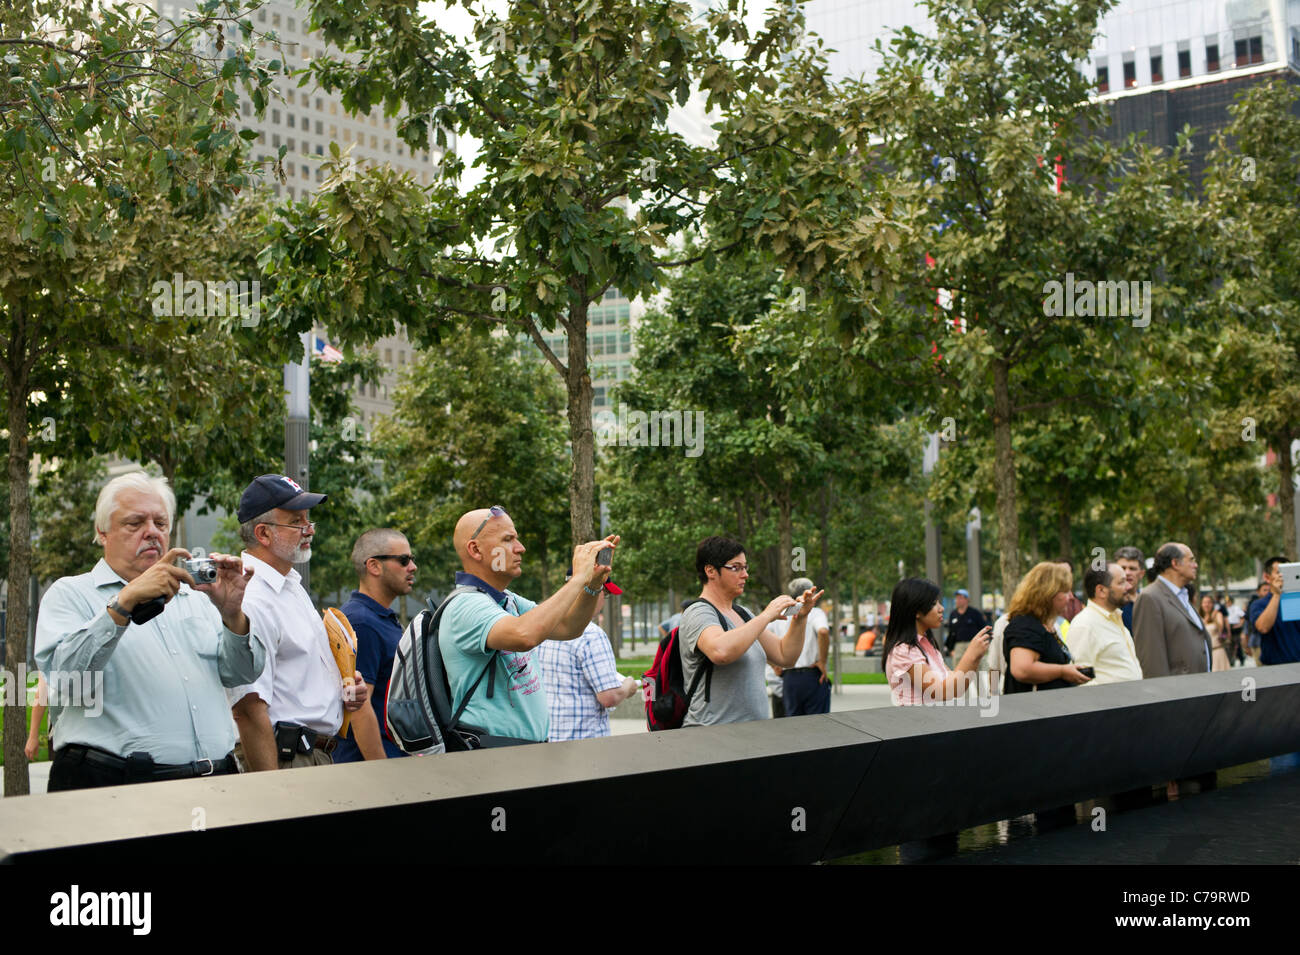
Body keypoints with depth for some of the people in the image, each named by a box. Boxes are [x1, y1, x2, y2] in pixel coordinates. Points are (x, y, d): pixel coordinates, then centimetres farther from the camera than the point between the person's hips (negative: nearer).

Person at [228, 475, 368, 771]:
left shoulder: (293, 586, 15)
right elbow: (248, 710, -23)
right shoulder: (251, 602, -18)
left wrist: (345, 686, 10)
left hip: (319, 755, 9)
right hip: (283, 760, -9)